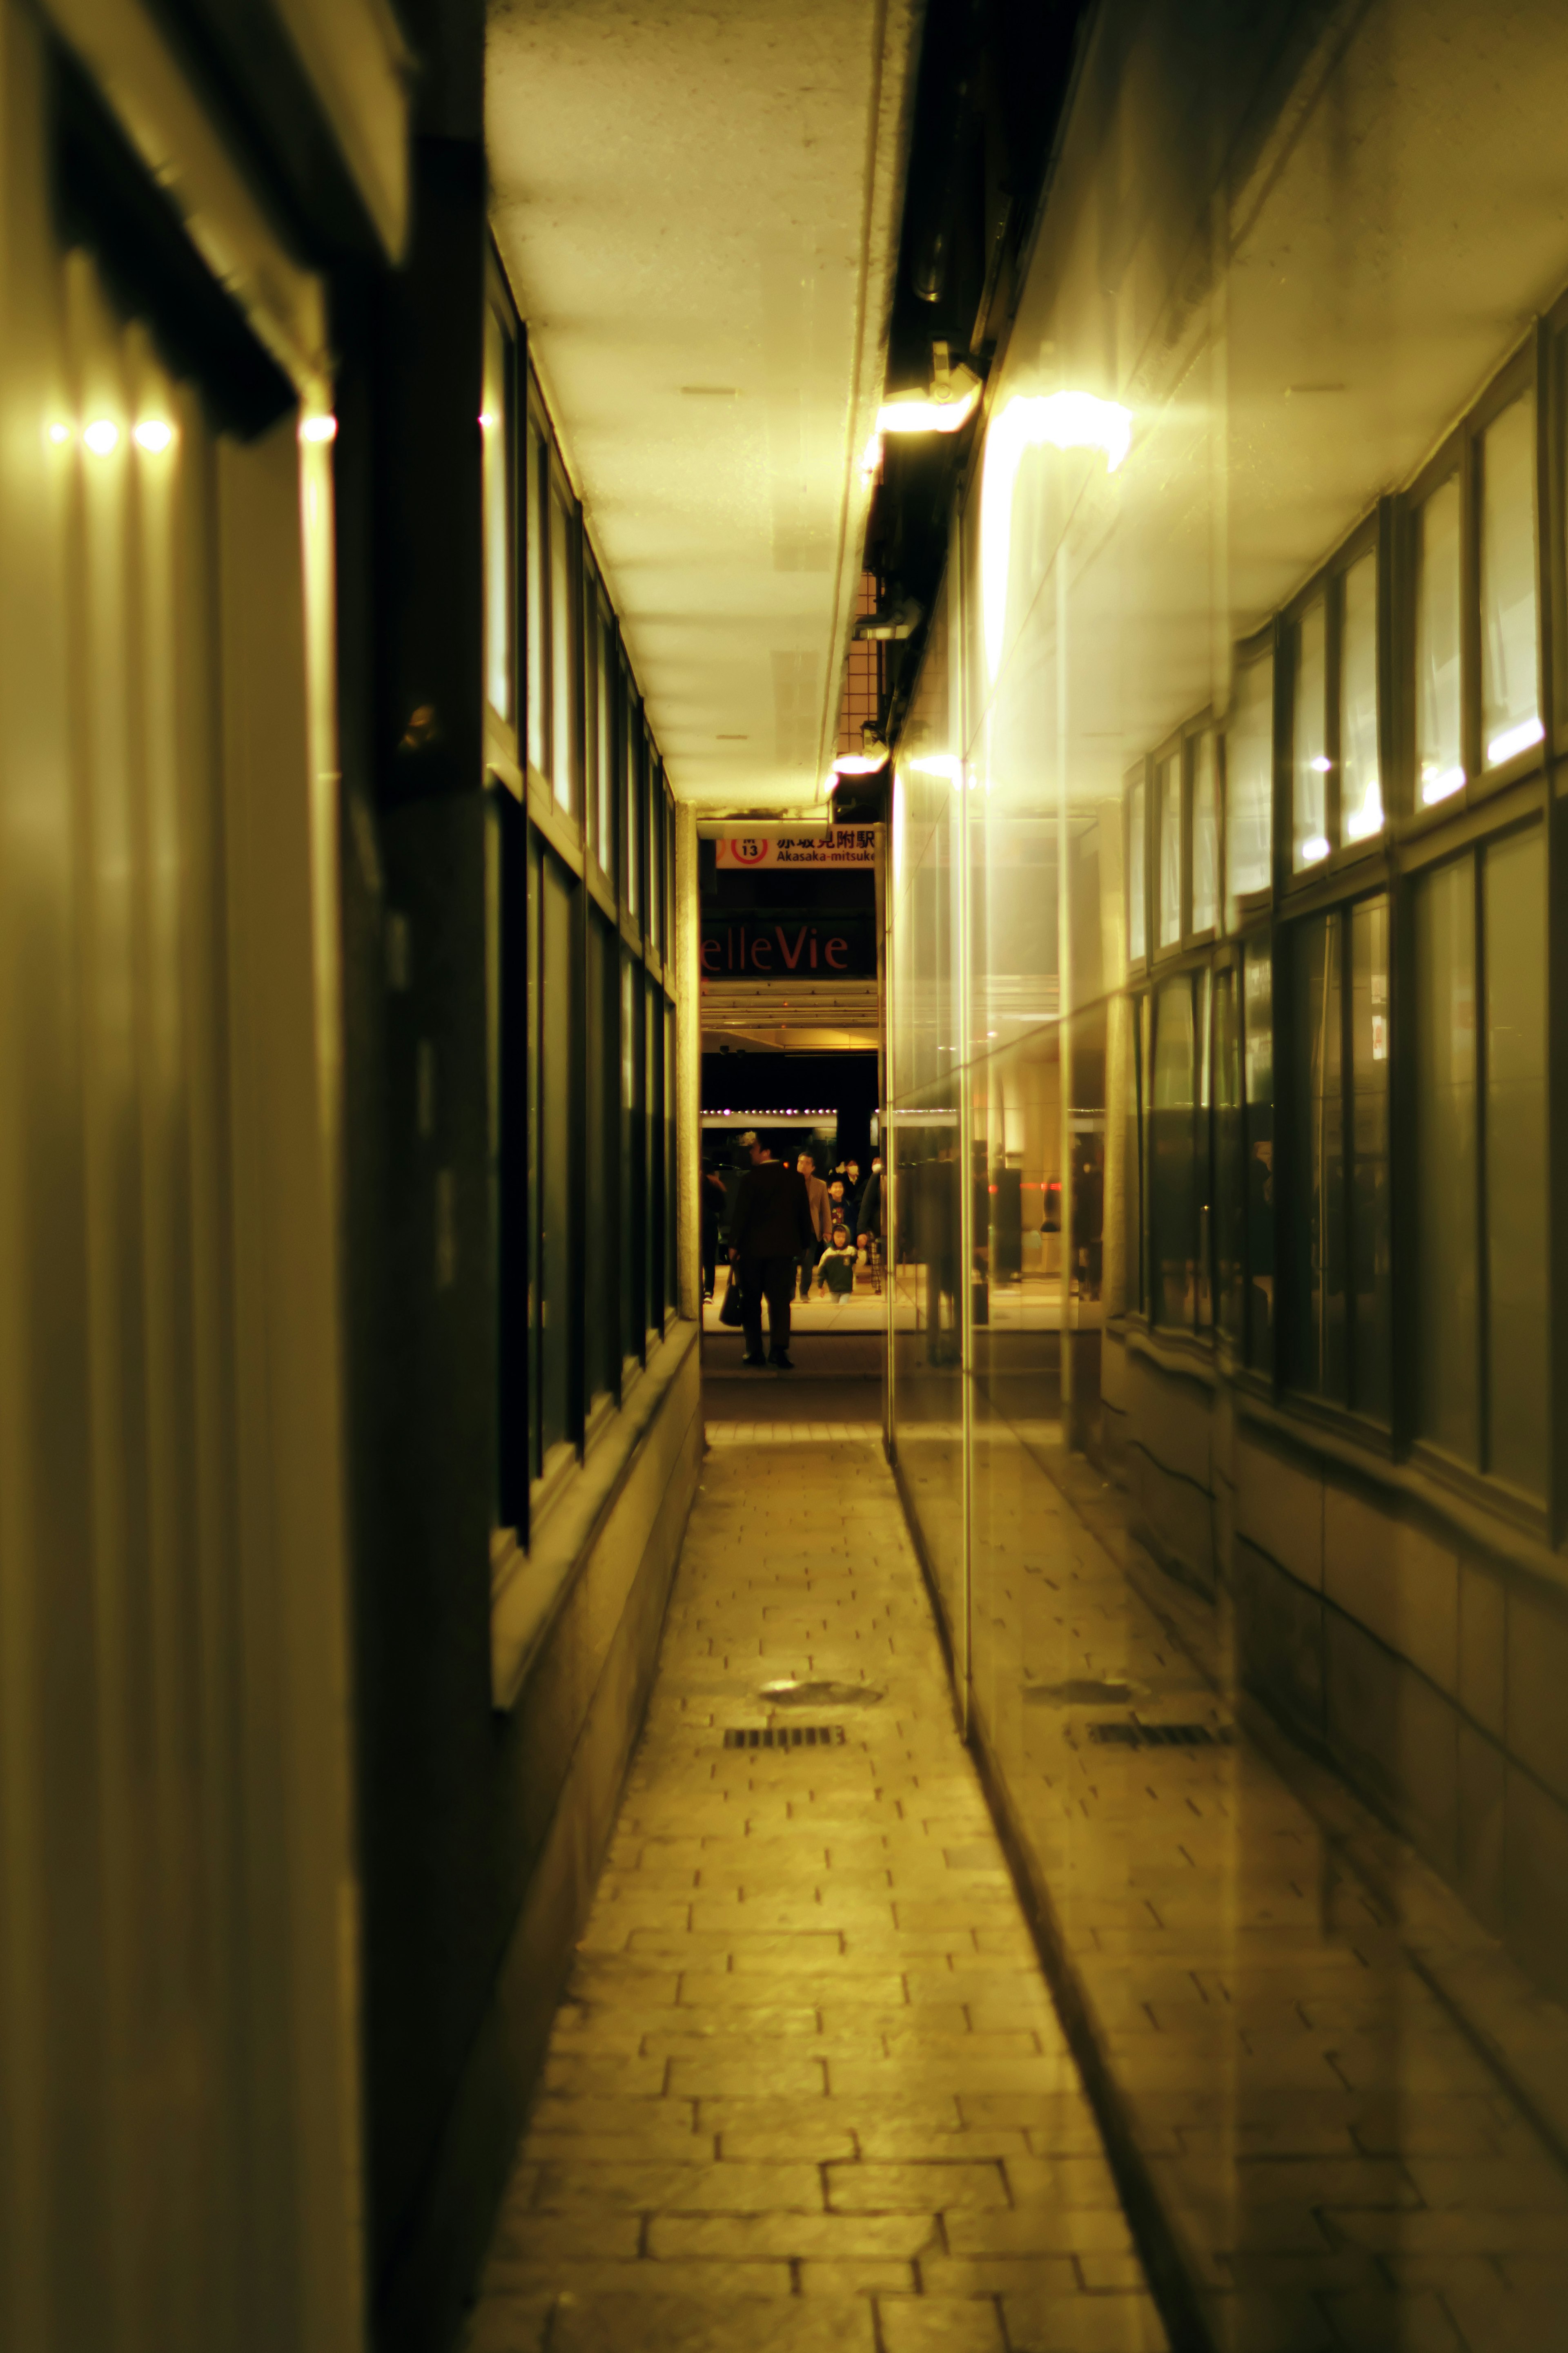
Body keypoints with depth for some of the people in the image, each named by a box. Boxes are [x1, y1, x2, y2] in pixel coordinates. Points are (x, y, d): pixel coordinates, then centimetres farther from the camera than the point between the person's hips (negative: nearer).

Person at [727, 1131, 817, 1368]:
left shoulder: (750, 1178, -12)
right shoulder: (796, 1178, 0)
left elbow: (740, 1214, -10)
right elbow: (804, 1213, 6)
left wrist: (734, 1244, -2)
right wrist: (805, 1243, 15)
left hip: (753, 1248, -3)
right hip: (784, 1248, 3)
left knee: (751, 1301, 9)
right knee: (780, 1299, 4)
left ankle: (755, 1351, 8)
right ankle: (778, 1349, -8)